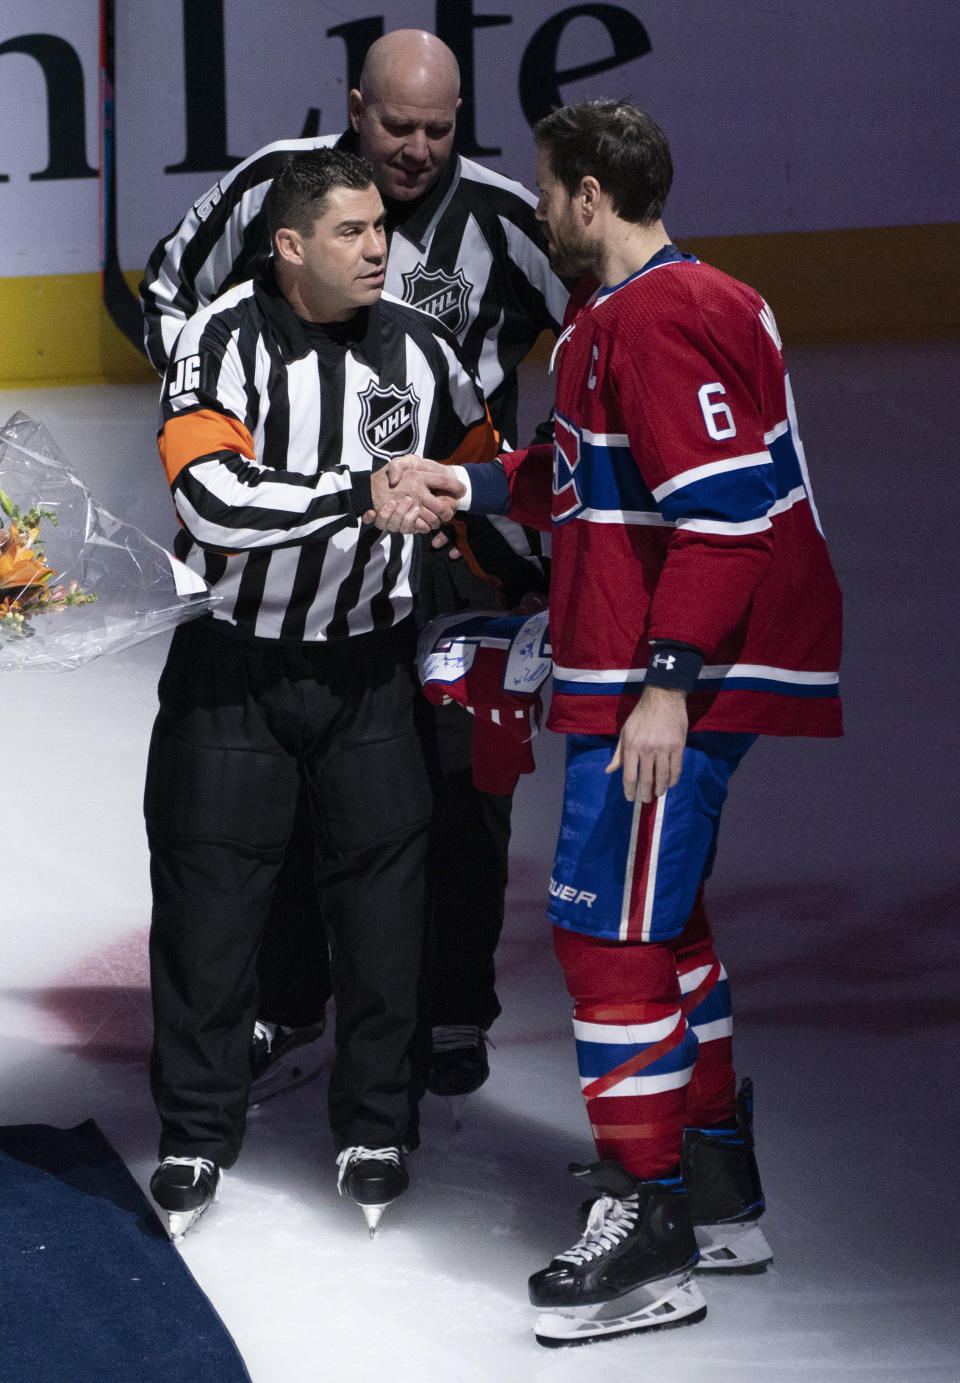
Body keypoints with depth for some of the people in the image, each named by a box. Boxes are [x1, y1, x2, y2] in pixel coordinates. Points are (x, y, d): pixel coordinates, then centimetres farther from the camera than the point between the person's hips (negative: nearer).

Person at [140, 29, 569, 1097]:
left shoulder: (501, 220, -8)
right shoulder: (272, 186, -4)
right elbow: (169, 291, 12)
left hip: (454, 543, -1)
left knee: (461, 779, 0)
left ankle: (454, 1016, 16)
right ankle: (283, 1000, 25)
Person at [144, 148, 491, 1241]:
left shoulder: (415, 349, -1)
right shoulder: (225, 340, -13)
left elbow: (486, 474, 14)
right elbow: (213, 498, -28)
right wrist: (367, 494, -28)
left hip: (366, 666, 3)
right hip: (233, 665, -2)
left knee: (382, 892, 3)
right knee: (208, 894, 2)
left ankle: (376, 1130, 18)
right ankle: (196, 1135, 17)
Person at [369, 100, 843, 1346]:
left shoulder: (656, 318, -17)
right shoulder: (628, 312, 17)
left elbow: (723, 505, -24)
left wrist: (667, 682, -25)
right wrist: (474, 485, 19)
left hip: (673, 681, -11)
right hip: (653, 670, 11)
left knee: (611, 928, -8)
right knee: (659, 918, 18)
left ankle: (649, 1234, -2)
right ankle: (719, 1192, 28)